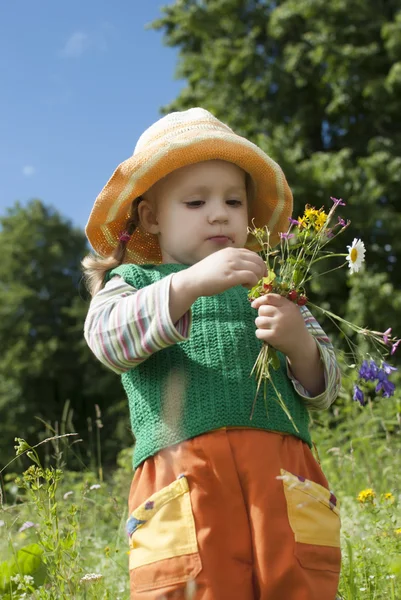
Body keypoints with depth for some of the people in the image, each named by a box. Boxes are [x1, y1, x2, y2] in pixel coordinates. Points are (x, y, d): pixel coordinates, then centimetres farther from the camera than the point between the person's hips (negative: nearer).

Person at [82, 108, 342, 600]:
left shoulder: (273, 286, 22)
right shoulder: (133, 280, 17)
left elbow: (324, 389, 17)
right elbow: (107, 339, -7)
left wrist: (300, 345, -6)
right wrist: (188, 285, -20)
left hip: (282, 469, 3)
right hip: (182, 473, -2)